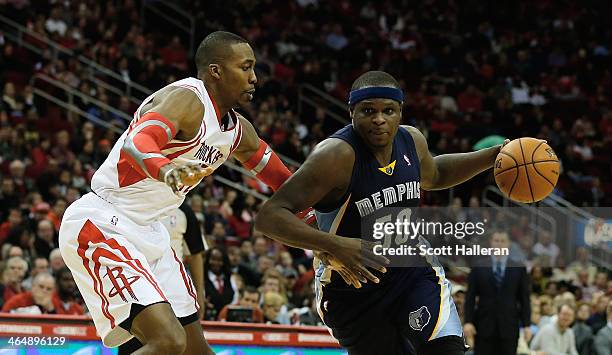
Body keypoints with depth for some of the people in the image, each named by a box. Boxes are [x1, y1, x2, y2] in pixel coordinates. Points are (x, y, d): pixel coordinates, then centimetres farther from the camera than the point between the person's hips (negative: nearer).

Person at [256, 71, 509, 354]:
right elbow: (269, 217, -32)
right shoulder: (337, 155, -26)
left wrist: (494, 156, 9)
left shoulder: (412, 141, -5)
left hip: (413, 269, 4)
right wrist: (334, 245, -44)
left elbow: (433, 175, 22)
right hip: (350, 288, -4)